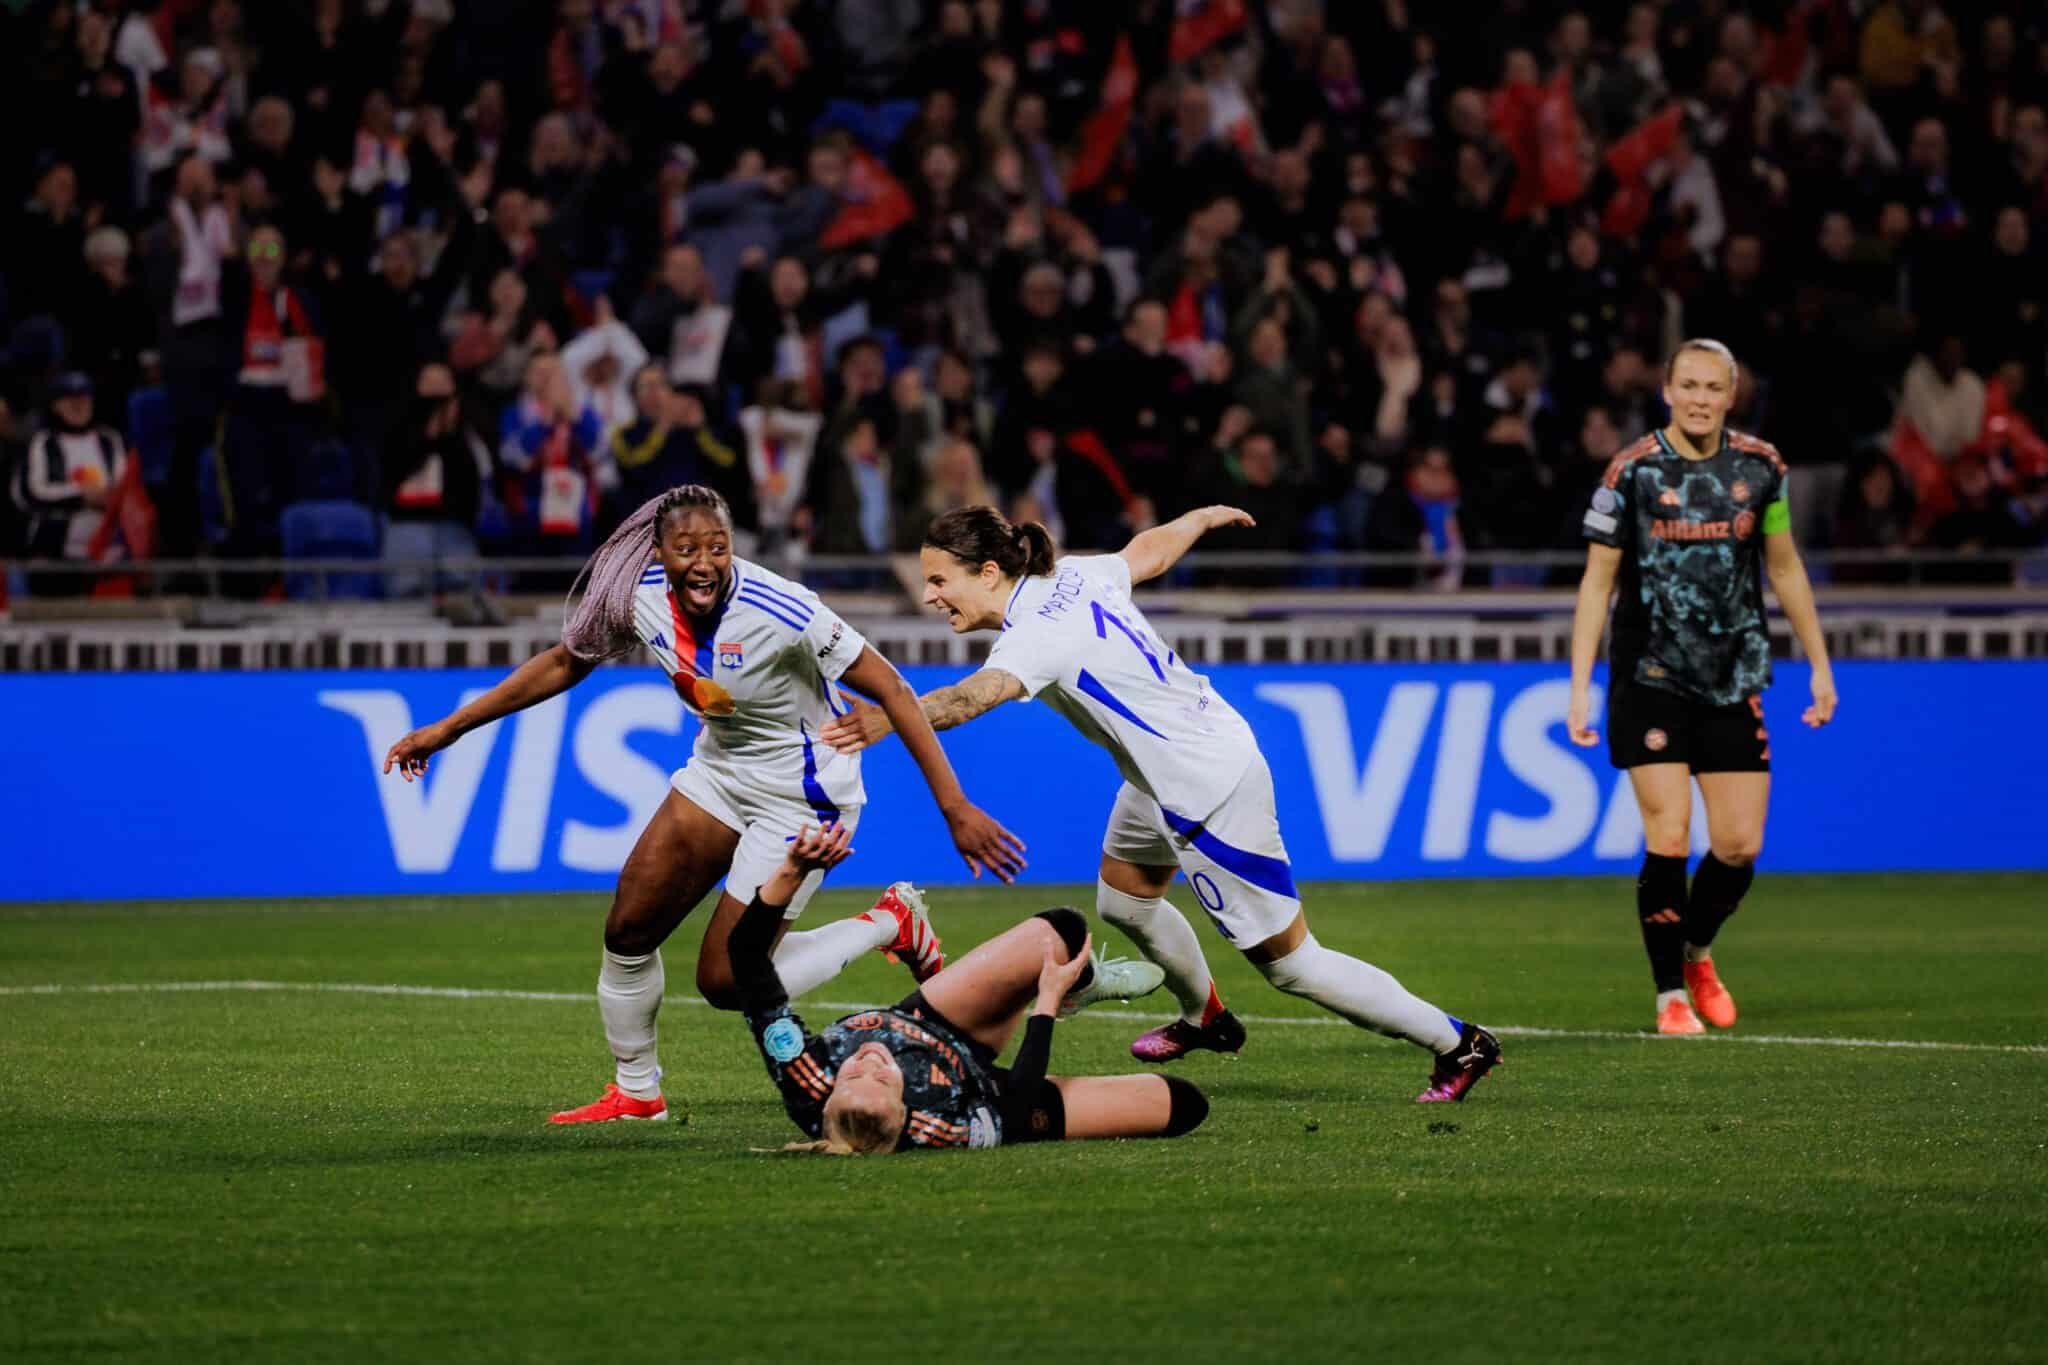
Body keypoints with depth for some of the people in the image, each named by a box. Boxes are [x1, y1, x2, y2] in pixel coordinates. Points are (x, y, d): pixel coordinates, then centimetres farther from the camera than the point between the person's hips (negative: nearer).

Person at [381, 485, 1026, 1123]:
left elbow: (892, 692, -25)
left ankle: (891, 924, 13)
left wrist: (956, 809, -28)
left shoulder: (781, 611, -31)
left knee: (726, 982, -5)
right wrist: (449, 729, 7)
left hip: (801, 795, -6)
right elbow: (564, 663, 5)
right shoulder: (639, 594, -14)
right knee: (628, 930, 2)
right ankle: (635, 1093, 24)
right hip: (719, 772, 6)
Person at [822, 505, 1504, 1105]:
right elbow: (1151, 548, 16)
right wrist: (1205, 517, 38)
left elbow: (981, 693, -51)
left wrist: (892, 719, -68)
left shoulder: (1041, 633, -29)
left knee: (1290, 963, 3)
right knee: (1123, 899, 27)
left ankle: (1458, 1044, 14)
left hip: (1213, 794, -9)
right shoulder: (1074, 575, -4)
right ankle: (1205, 1018, 53)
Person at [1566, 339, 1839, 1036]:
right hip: (1651, 680, -3)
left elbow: (1784, 567, 14)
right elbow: (1597, 581, -3)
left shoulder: (1759, 467, 2)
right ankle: (1670, 995, 4)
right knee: (1669, 838, -10)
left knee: (1740, 846, 0)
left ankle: (1697, 952, 28)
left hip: (1734, 682, 3)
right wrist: (1580, 686, -9)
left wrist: (1820, 665, 13)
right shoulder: (1633, 470, -7)